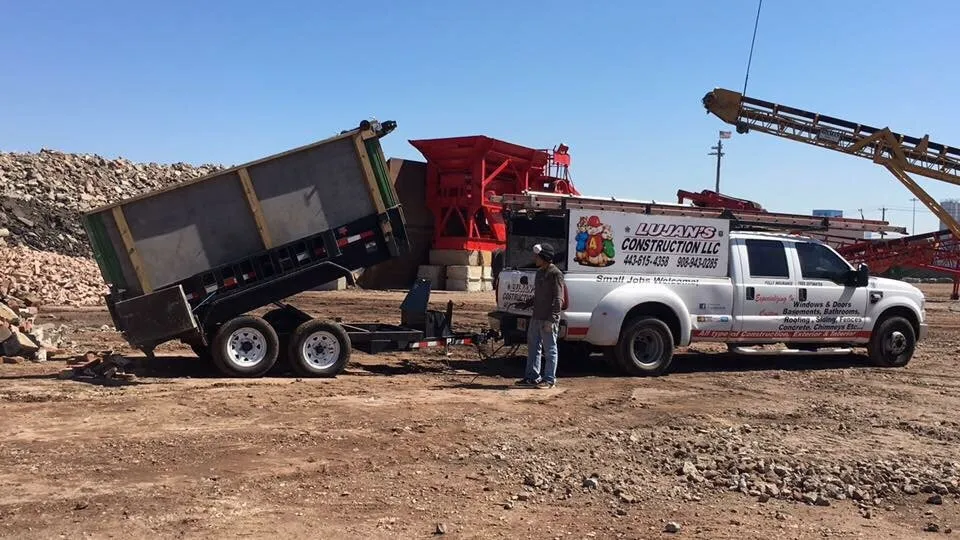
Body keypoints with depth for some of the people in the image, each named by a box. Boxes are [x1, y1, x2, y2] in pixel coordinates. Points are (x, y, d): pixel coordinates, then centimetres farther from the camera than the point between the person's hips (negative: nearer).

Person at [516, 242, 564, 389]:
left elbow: (558, 299, -17)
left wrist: (551, 319, -21)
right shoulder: (540, 272, 15)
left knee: (550, 350, 0)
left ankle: (549, 379, 7)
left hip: (548, 320, -9)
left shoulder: (555, 273, -13)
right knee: (533, 348, 14)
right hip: (536, 318, 9)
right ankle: (532, 377, 23)